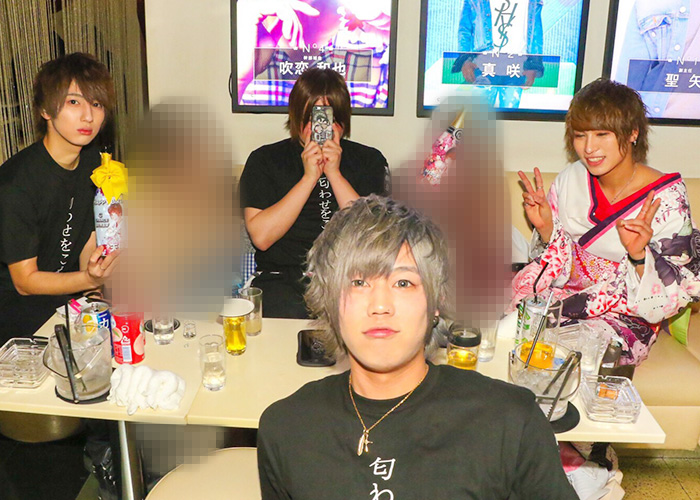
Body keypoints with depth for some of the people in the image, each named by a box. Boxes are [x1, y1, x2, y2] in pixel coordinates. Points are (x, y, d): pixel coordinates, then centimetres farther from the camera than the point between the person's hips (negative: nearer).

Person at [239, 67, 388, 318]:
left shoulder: (369, 160, 11)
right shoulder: (264, 160, 8)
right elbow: (261, 237, -6)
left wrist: (334, 173, -7)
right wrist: (309, 177, -8)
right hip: (284, 278, -1)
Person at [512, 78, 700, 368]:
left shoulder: (666, 199, -15)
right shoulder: (572, 178, -3)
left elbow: (672, 295, -13)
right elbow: (558, 264, 5)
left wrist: (639, 255, -31)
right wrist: (545, 228, -15)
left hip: (626, 320, -4)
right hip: (568, 294, 5)